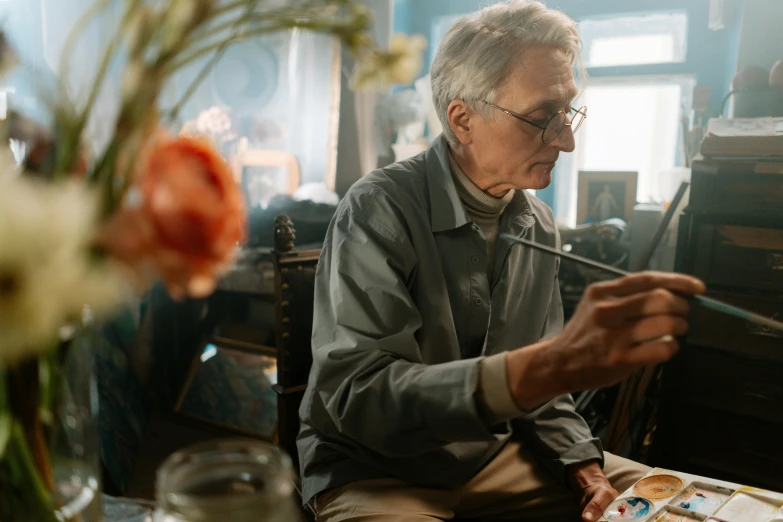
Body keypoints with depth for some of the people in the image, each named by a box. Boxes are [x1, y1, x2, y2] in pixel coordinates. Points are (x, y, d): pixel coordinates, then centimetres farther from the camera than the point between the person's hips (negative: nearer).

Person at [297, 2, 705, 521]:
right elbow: (360, 397, -32)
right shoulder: (378, 211, -21)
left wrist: (585, 468, -7)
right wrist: (552, 363, -43)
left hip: (495, 453, 6)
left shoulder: (539, 226, 1)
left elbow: (536, 383, 9)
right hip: (375, 472, -5)